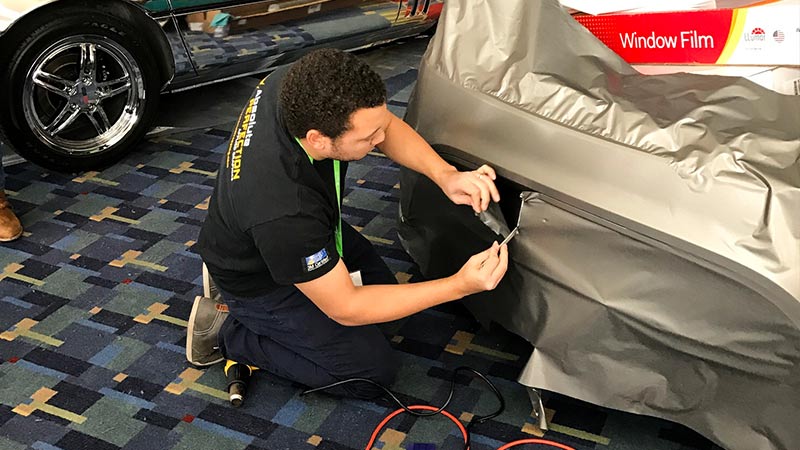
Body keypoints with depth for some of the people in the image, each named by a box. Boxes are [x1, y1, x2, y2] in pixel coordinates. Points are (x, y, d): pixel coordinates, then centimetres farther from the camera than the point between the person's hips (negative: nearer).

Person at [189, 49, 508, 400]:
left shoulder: (299, 88, -26)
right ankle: (227, 332, 4)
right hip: (260, 282, -7)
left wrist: (445, 174, -27)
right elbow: (346, 309, -29)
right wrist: (459, 286, -35)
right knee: (374, 372, -1)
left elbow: (390, 126, -9)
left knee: (383, 288, 22)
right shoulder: (284, 212, -44)